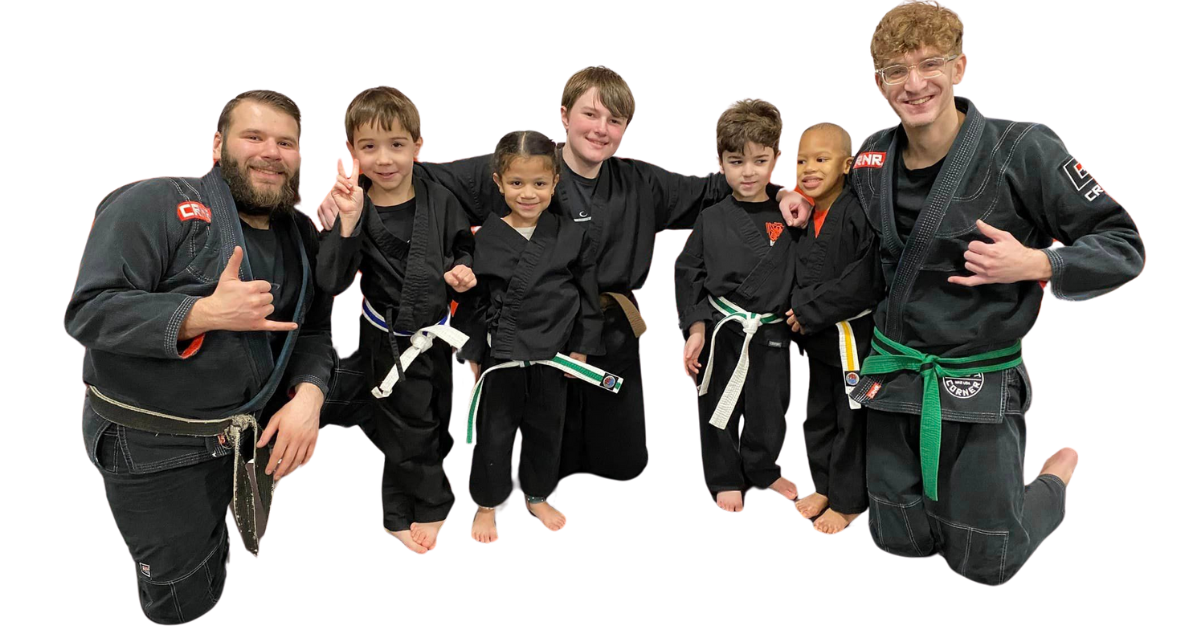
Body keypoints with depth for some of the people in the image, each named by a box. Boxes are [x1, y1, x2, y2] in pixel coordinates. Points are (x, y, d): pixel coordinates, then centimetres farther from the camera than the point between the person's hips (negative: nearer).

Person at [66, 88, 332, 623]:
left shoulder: (300, 234, 6)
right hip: (156, 445, -6)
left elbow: (313, 331, 5)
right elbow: (88, 311, -20)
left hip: (251, 434, 6)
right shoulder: (157, 203, -14)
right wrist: (207, 313, -31)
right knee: (184, 605, 8)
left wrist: (308, 394, -15)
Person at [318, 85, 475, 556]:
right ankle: (429, 507, 35)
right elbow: (332, 282, -24)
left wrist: (462, 269, -12)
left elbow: (462, 246, 10)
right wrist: (349, 221, -34)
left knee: (437, 419, 19)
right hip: (389, 341, -4)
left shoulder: (439, 200, -7)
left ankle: (402, 515, 44)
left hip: (437, 332, 4)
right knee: (412, 424, 7)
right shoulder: (356, 209, -15)